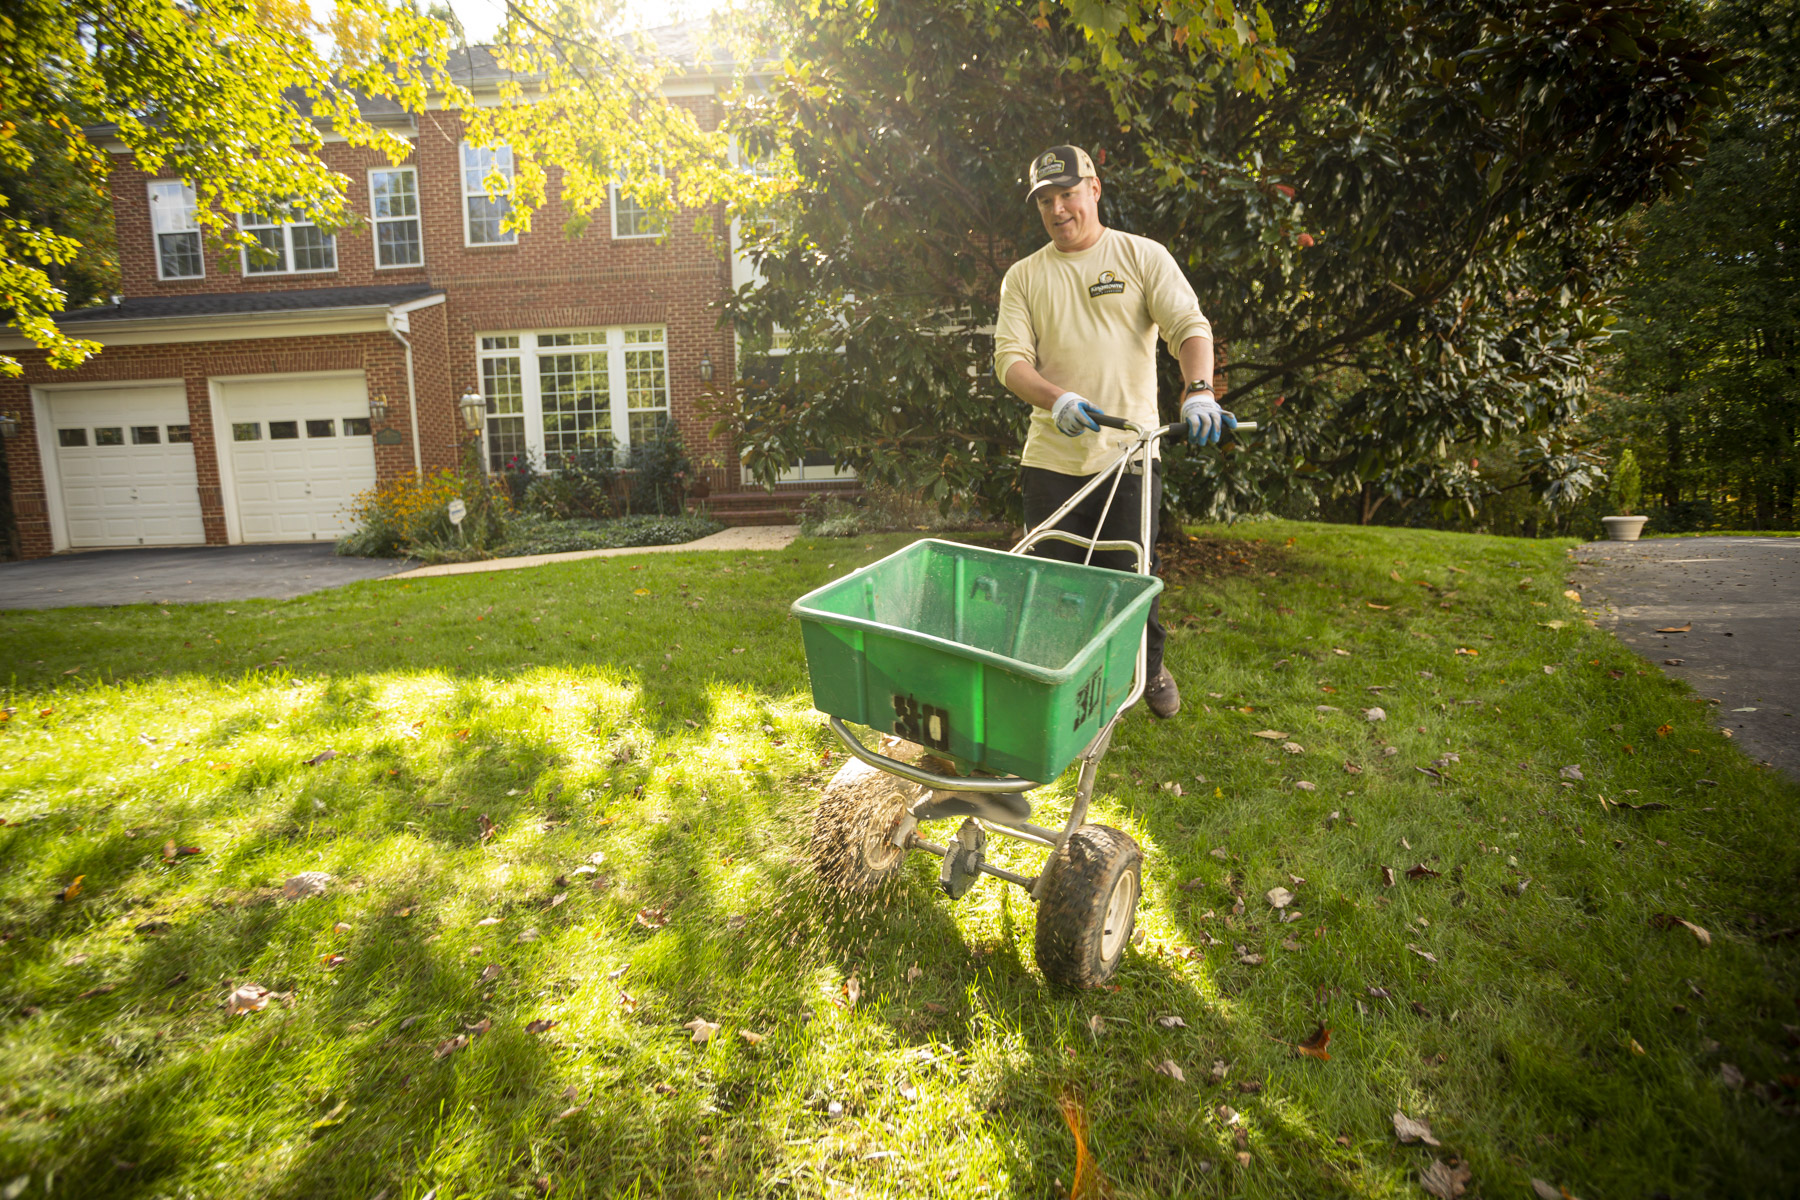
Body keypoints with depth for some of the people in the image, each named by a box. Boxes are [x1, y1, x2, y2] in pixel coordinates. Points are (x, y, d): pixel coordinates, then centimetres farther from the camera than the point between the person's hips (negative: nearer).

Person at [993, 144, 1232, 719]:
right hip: (1051, 456, 2)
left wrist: (1198, 391, -27)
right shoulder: (1023, 276, 9)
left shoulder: (1144, 256, 5)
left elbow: (1190, 326, -6)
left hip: (1129, 453, -1)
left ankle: (1151, 667, 31)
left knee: (1129, 578, 3)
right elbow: (1010, 357, -2)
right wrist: (1057, 399, -22)